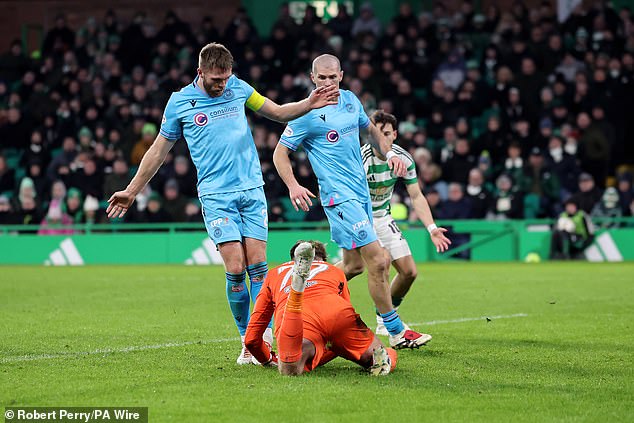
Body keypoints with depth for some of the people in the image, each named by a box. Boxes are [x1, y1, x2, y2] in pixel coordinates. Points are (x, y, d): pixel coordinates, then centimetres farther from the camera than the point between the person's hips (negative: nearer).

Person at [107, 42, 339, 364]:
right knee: (235, 268, -11)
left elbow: (278, 112, 19)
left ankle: (263, 336, -1)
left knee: (258, 265, -4)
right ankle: (247, 340, 1)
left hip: (252, 190, 3)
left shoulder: (238, 88, 6)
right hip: (216, 196, -2)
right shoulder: (179, 102, 1)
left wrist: (309, 104, 0)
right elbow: (159, 149, 11)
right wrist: (131, 191, 13)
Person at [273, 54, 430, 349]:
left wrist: (389, 152, 10)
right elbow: (280, 152, -7)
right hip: (339, 195, -8)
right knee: (378, 261, -11)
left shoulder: (350, 100, 9)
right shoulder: (308, 113, -11)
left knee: (353, 263, 11)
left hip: (361, 191, 8)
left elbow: (370, 129, 27)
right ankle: (396, 332, -2)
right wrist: (293, 186, -20)